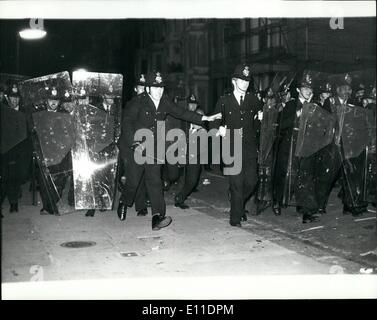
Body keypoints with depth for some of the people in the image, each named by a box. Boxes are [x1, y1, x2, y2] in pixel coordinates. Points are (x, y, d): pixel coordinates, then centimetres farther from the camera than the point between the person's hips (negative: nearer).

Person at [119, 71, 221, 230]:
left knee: (155, 181, -4)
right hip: (136, 148, -3)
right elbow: (126, 123, -11)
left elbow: (181, 113, 12)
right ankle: (124, 204, 33)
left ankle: (157, 217, -8)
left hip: (154, 150, 4)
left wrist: (205, 118, 7)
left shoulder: (164, 102, 4)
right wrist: (135, 143, -19)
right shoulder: (140, 102, -10)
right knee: (132, 182, 2)